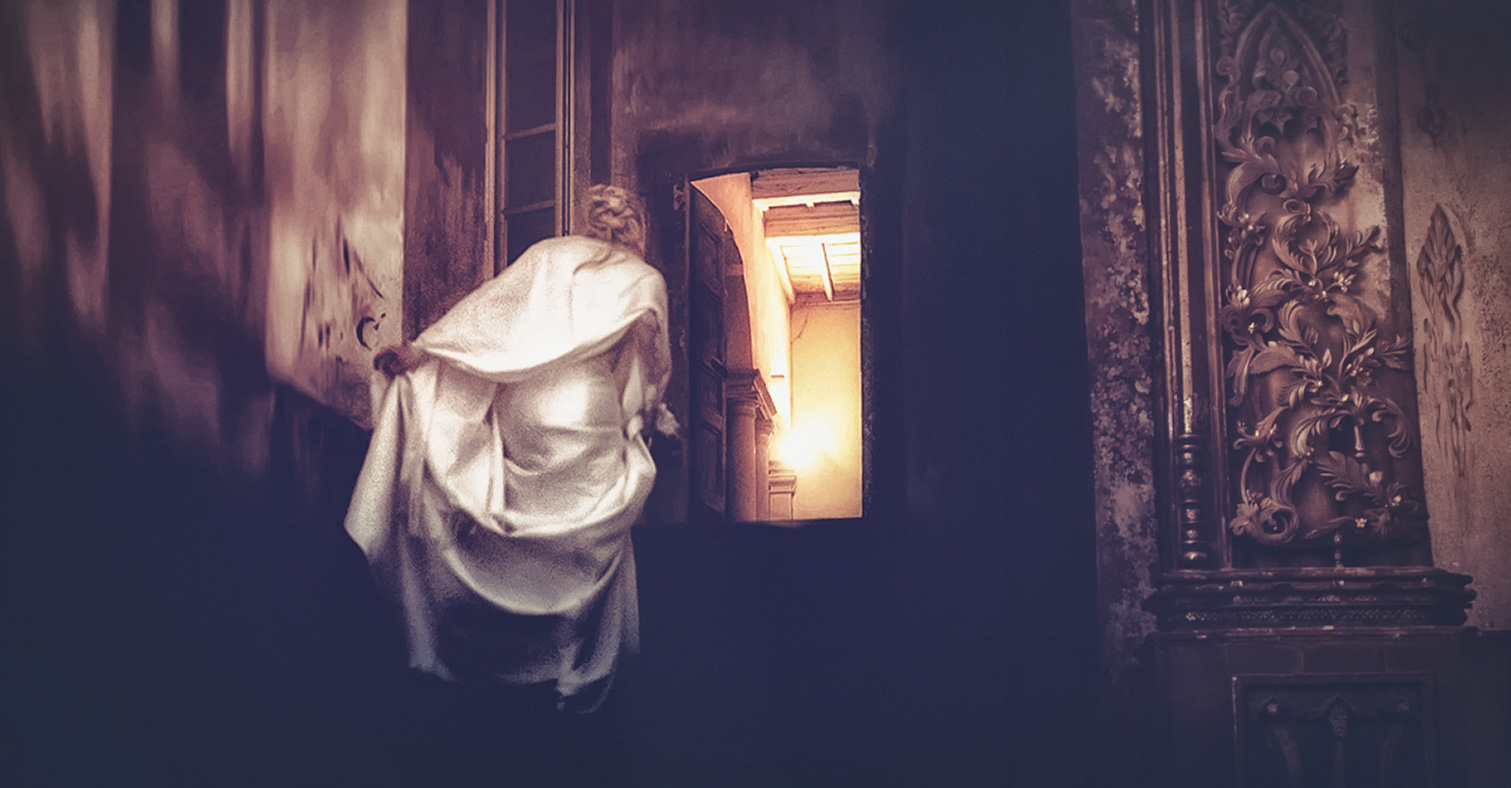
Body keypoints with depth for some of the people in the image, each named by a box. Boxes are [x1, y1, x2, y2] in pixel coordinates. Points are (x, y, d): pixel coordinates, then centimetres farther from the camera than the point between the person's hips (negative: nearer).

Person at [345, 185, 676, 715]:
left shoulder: (549, 255, 10)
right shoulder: (646, 282, 6)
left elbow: (486, 308, 0)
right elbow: (655, 366, 13)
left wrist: (422, 349, -3)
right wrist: (650, 414, 30)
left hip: (523, 415, 3)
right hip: (590, 423, -3)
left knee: (533, 542, 19)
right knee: (592, 550, 12)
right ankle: (582, 679, 17)